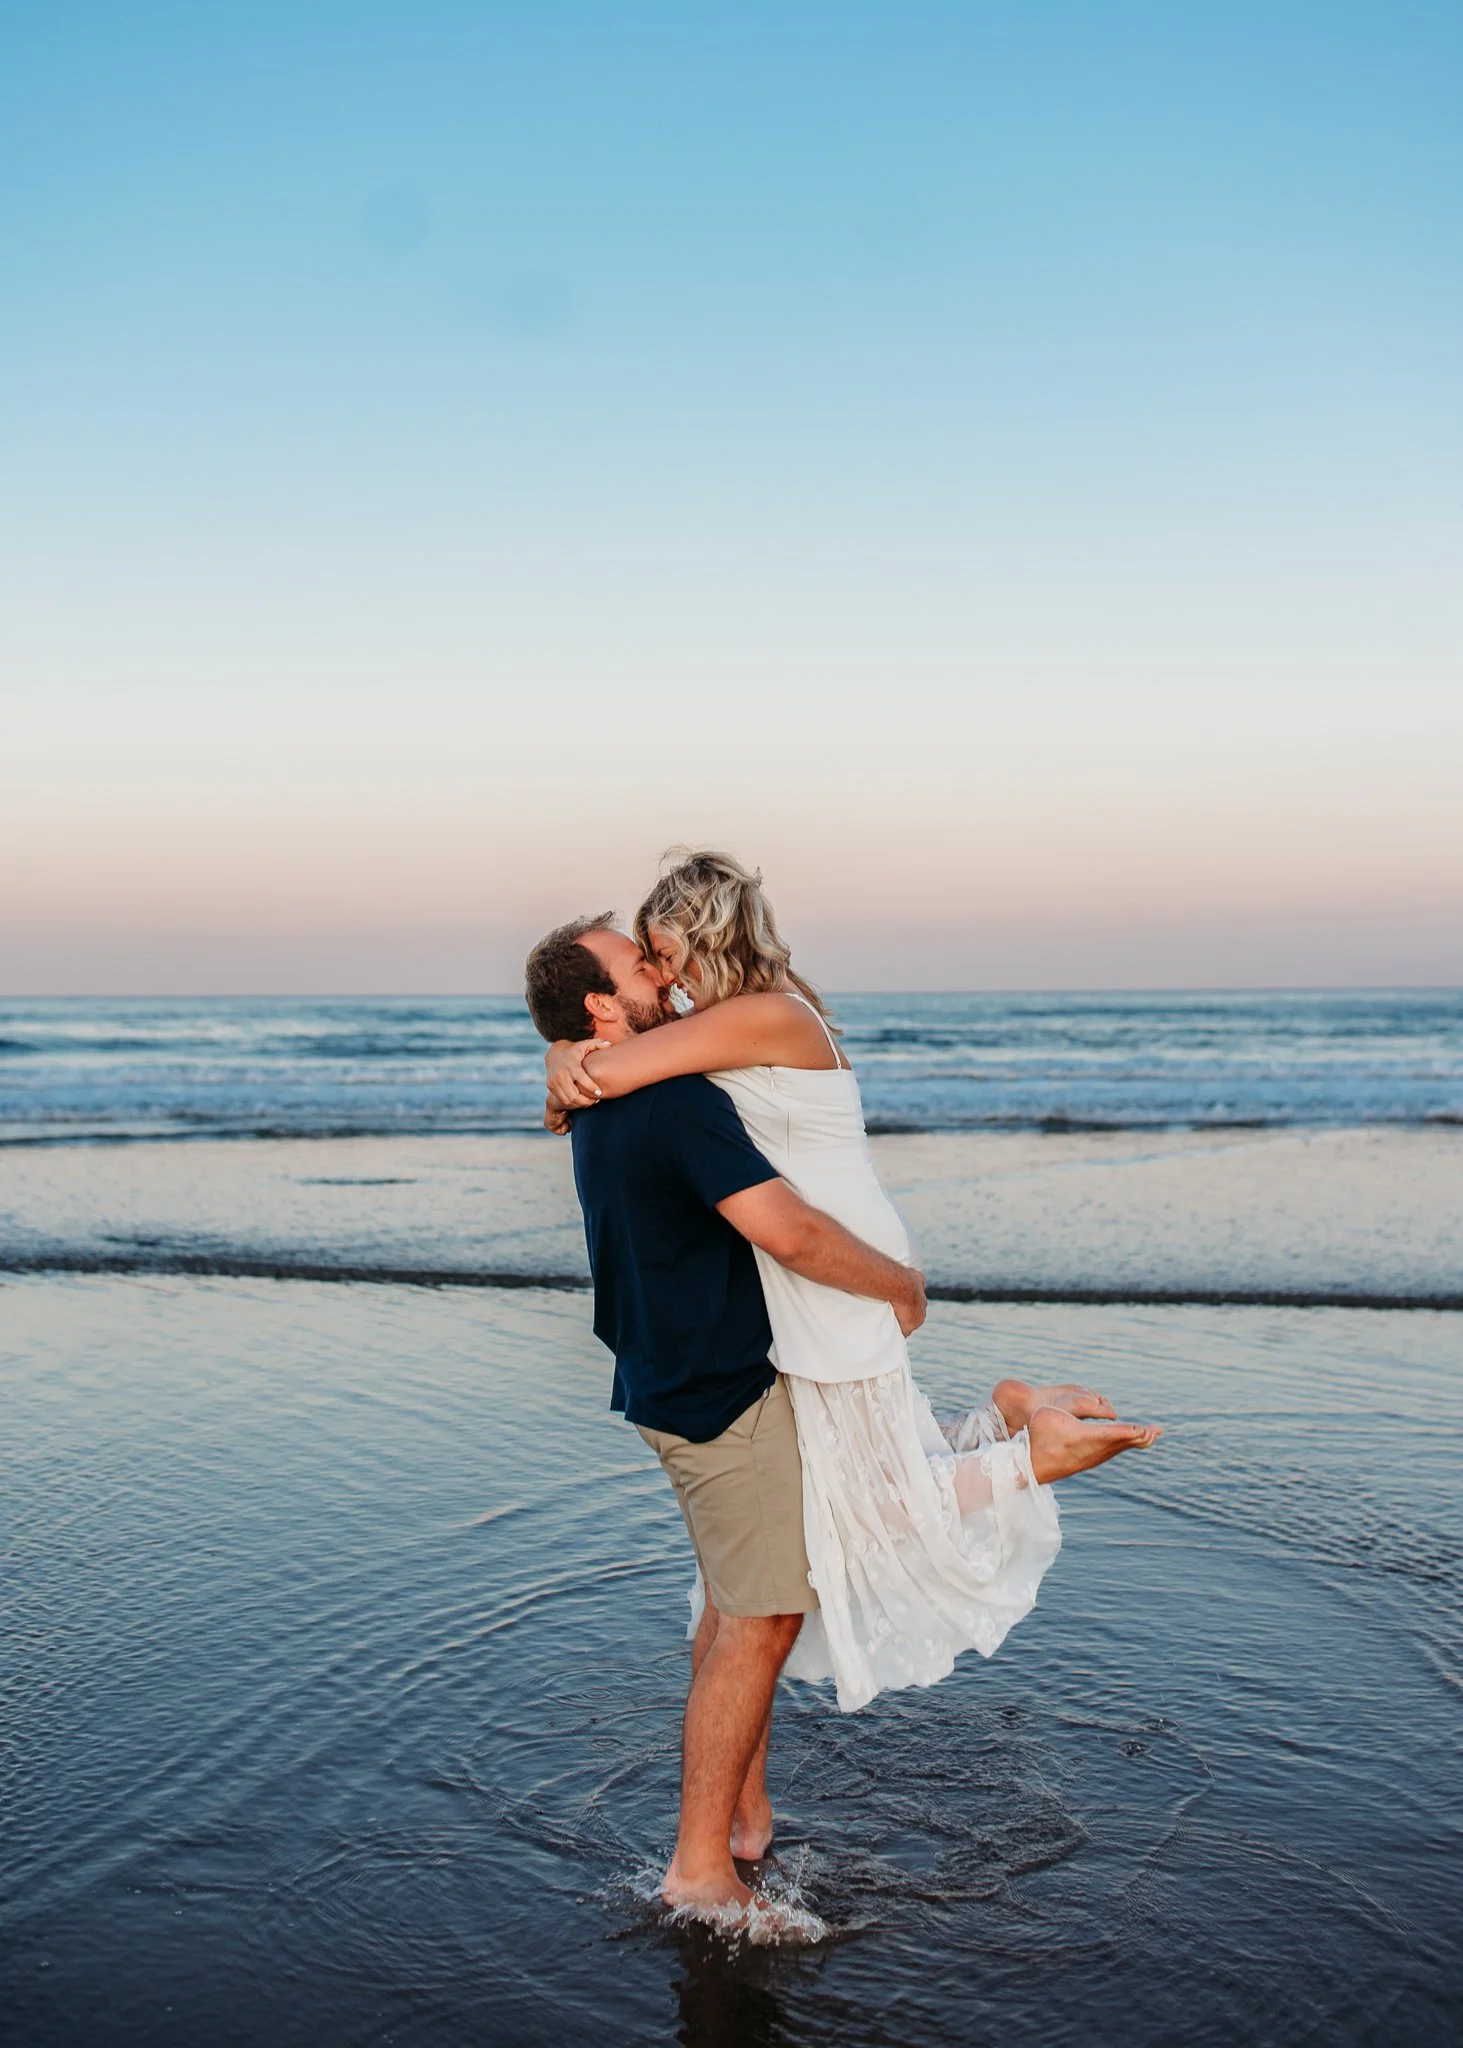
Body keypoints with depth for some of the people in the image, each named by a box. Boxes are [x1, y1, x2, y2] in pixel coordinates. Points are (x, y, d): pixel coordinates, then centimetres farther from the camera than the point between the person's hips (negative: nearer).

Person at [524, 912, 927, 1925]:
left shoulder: (605, 1109, 7)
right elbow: (787, 1231, -30)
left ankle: (746, 1812, 32)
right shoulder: (677, 1103, -24)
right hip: (726, 1394, -10)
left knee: (737, 1608, 20)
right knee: (759, 1622, -3)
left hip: (679, 1378, 10)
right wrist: (901, 1284, -16)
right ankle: (701, 1867, 6)